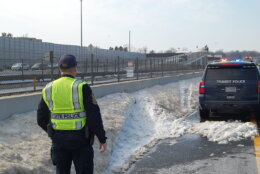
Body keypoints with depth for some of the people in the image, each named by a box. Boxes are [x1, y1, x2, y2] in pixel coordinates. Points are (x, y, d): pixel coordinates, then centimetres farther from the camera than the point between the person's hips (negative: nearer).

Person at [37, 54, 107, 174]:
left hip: (58, 139, 4)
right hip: (80, 138, -4)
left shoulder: (48, 89, 1)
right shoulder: (82, 87, -12)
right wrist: (102, 139, -5)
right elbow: (94, 116, -15)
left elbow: (41, 119, 9)